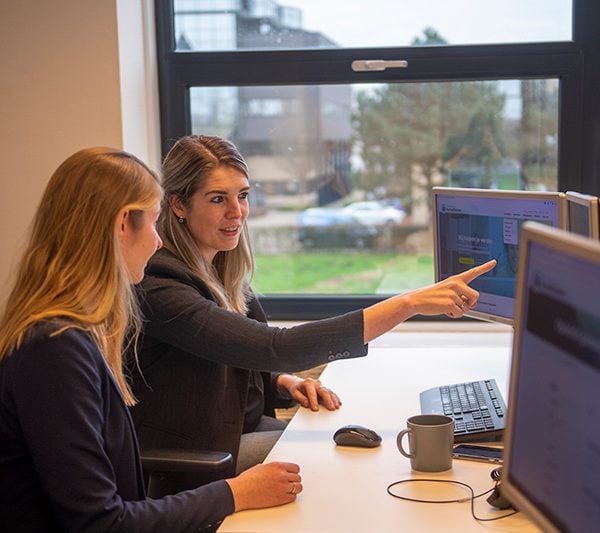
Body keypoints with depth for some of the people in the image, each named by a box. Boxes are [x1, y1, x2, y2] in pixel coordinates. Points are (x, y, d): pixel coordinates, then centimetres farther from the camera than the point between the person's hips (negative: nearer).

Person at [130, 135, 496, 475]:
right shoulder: (160, 288, -26)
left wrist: (285, 382, -9)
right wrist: (410, 303, -37)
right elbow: (274, 348, -35)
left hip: (244, 423, 8)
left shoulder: (220, 266, 4)